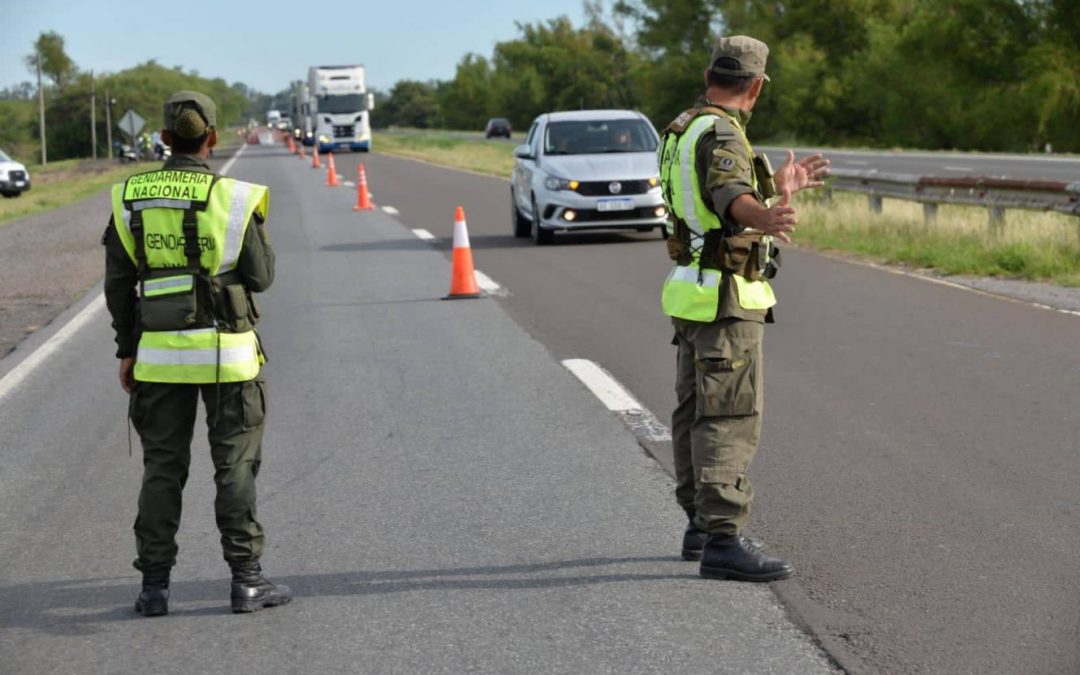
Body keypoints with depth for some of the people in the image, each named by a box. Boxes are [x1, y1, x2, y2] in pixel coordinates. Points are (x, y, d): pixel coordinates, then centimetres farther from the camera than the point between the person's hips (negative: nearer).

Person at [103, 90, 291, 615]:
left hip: (159, 354, 3)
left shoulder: (130, 198, 1)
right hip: (226, 353, -3)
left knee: (162, 469, 9)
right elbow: (260, 277, -4)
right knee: (235, 467, 5)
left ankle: (155, 586, 9)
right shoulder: (233, 198, -9)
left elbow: (118, 283, 4)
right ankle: (246, 580, 6)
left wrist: (126, 350, 11)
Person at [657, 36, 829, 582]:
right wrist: (767, 219, -60)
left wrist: (783, 185, 42)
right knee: (730, 419, -12)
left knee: (697, 412, 15)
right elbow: (733, 194, -39)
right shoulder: (721, 134, -17)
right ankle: (723, 542, -15)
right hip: (726, 300, -10)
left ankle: (702, 526, 25)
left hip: (696, 295, 10)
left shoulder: (685, 130, 13)